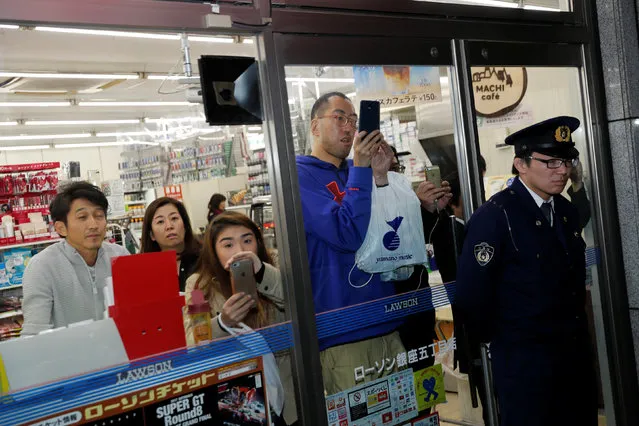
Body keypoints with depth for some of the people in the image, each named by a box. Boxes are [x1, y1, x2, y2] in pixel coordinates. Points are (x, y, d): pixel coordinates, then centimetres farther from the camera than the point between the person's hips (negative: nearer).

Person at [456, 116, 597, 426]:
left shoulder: (567, 211, 7)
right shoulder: (495, 216, -18)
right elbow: (471, 292, -19)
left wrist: (576, 328, 14)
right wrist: (500, 339, -6)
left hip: (576, 351, 7)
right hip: (523, 359, -7)